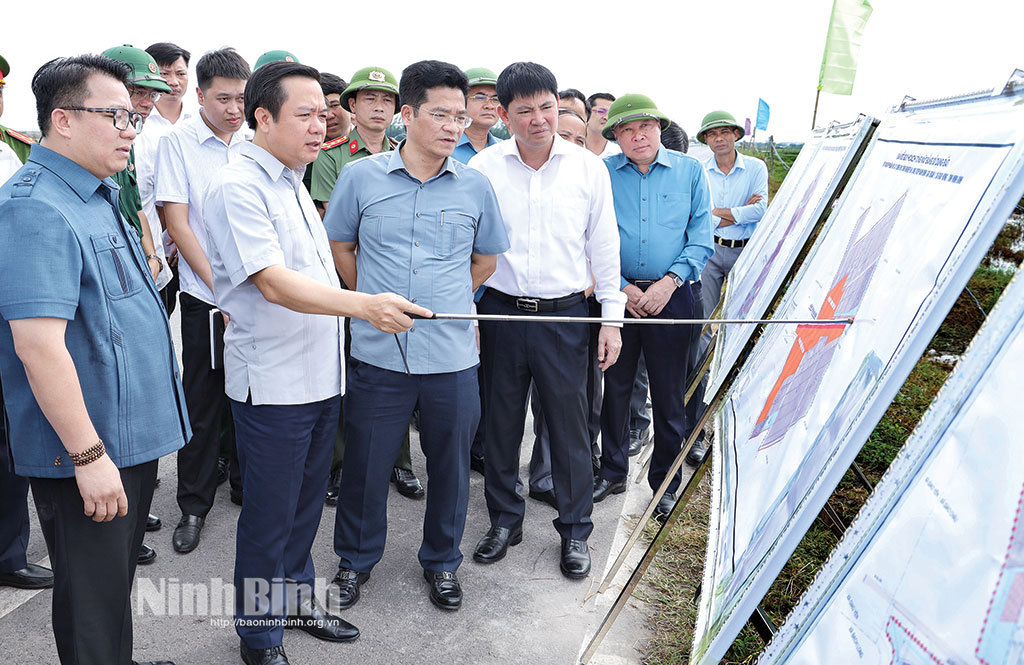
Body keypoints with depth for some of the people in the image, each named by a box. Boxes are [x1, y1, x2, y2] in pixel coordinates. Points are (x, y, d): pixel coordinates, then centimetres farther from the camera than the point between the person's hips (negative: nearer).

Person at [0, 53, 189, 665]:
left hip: (132, 435, 10)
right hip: (85, 452, -9)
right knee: (93, 603, 7)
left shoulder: (99, 195, 11)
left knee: (119, 583, 24)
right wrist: (89, 455, -25)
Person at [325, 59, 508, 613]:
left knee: (450, 464, 12)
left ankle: (441, 561, 35)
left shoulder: (475, 187, 3)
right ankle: (356, 558, 35)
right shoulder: (361, 177, 1)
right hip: (378, 353, -1)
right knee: (365, 462, 10)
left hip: (453, 355, 1)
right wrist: (376, 301, 8)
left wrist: (446, 302, 11)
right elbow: (339, 247, 12)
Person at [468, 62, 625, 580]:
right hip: (500, 311, 1)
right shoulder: (482, 169, -1)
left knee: (569, 423, 5)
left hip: (565, 314, 0)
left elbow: (604, 246, 5)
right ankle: (505, 519, 31)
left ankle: (574, 530, 24)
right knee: (500, 420, 11)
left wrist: (612, 317, 3)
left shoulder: (589, 168, 1)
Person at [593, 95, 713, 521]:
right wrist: (622, 288, -8)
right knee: (614, 386, 9)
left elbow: (701, 239, 2)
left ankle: (665, 482, 22)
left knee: (668, 394, 6)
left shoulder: (690, 171, 4)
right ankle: (612, 472, 28)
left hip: (674, 295, 0)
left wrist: (670, 282, -11)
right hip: (617, 295, 1)